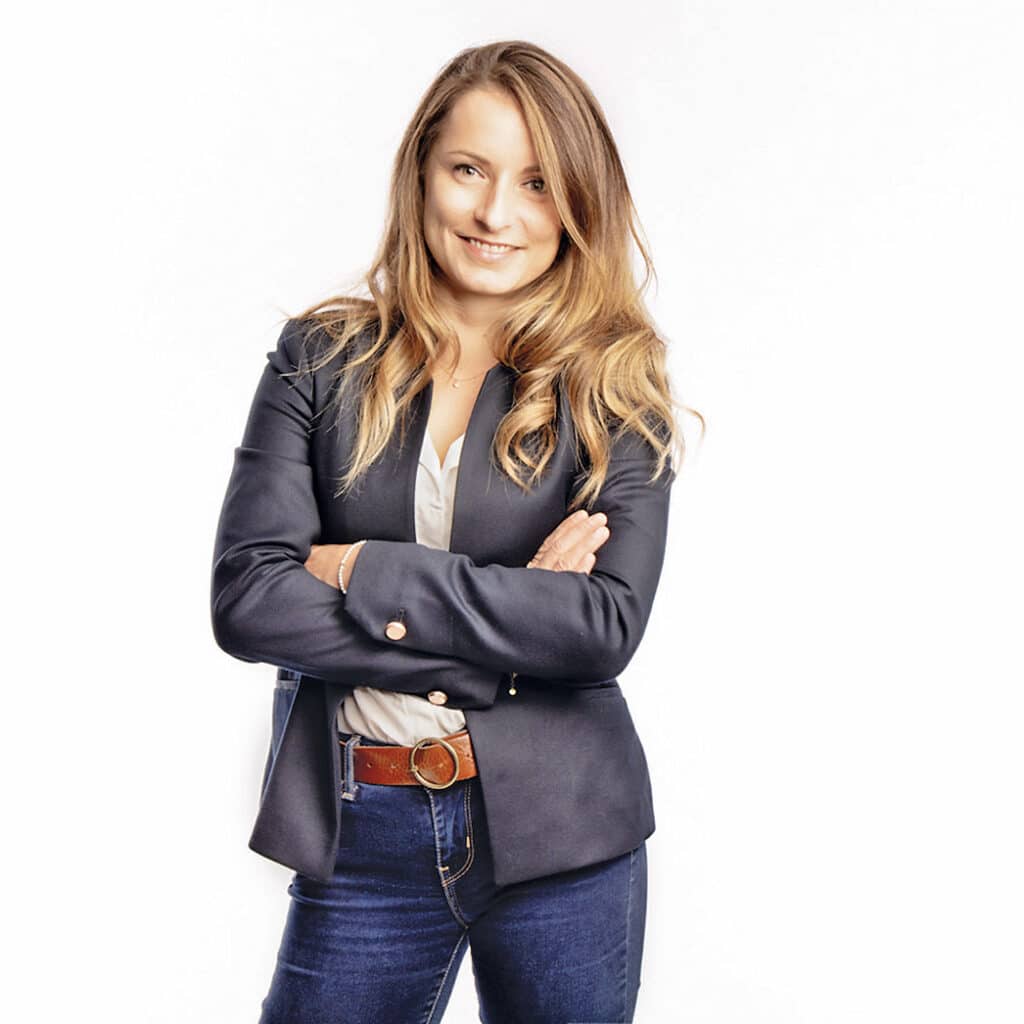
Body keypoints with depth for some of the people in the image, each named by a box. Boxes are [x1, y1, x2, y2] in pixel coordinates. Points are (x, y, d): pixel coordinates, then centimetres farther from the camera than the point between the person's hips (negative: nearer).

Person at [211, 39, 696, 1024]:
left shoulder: (615, 386, -2)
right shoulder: (321, 359, 0)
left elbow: (607, 626, -14)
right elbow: (245, 599, -10)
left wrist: (366, 571, -15)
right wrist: (509, 620, -14)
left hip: (559, 834, 0)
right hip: (362, 832, 1)